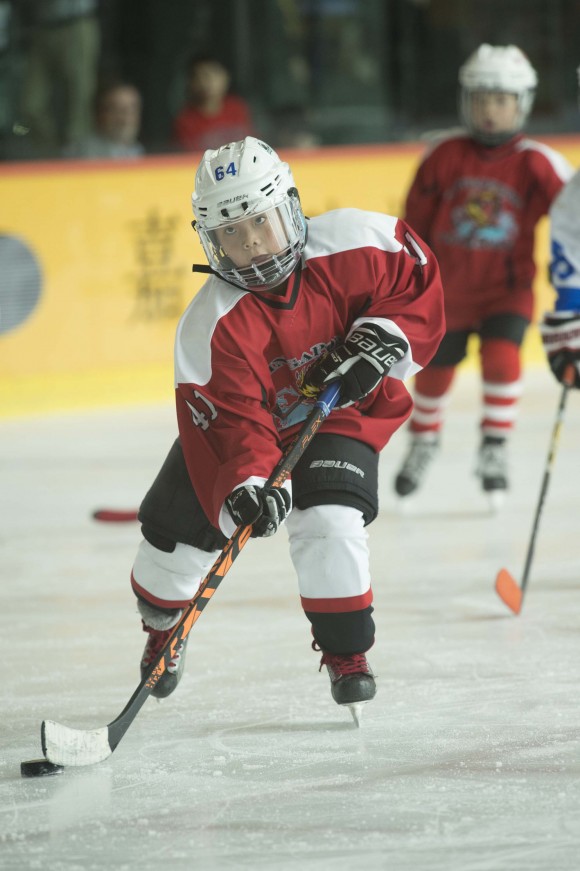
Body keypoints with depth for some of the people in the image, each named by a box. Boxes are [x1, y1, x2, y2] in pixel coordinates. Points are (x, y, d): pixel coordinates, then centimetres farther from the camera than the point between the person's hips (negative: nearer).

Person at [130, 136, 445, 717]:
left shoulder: (354, 244, -25)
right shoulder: (210, 326, -30)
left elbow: (419, 282, -8)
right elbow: (230, 421, -34)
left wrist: (384, 339, -25)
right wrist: (246, 485, -51)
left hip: (344, 412, -1)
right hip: (248, 420, 1)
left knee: (328, 521, -25)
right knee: (177, 528, 0)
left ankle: (347, 652, -4)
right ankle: (162, 624, 35)